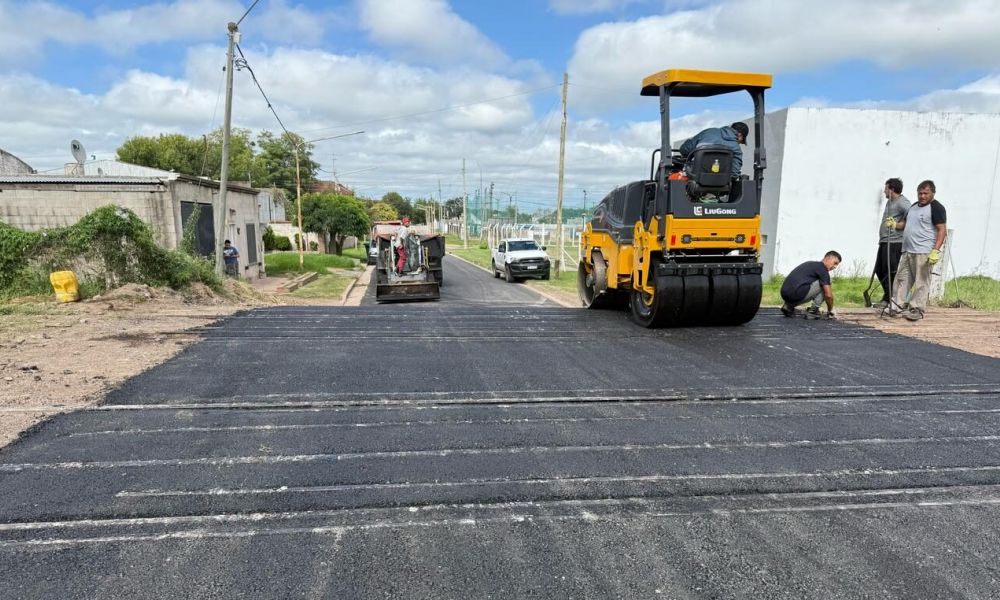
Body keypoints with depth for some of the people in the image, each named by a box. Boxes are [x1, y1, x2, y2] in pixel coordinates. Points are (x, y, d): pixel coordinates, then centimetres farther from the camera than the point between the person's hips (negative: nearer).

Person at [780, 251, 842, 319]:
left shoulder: (811, 264, 27)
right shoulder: (822, 269, 0)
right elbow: (828, 295, -4)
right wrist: (830, 311, 12)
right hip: (796, 294, -8)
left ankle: (789, 306, 15)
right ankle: (813, 311, 4)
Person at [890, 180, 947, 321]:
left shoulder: (936, 208, -5)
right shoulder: (913, 206, 19)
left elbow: (942, 230, -12)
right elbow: (905, 223, 28)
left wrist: (936, 250, -21)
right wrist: (895, 225, 4)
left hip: (923, 253, -8)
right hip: (907, 251, 8)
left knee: (921, 282, -5)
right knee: (902, 279, 7)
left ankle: (917, 310, -1)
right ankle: (897, 307, 10)